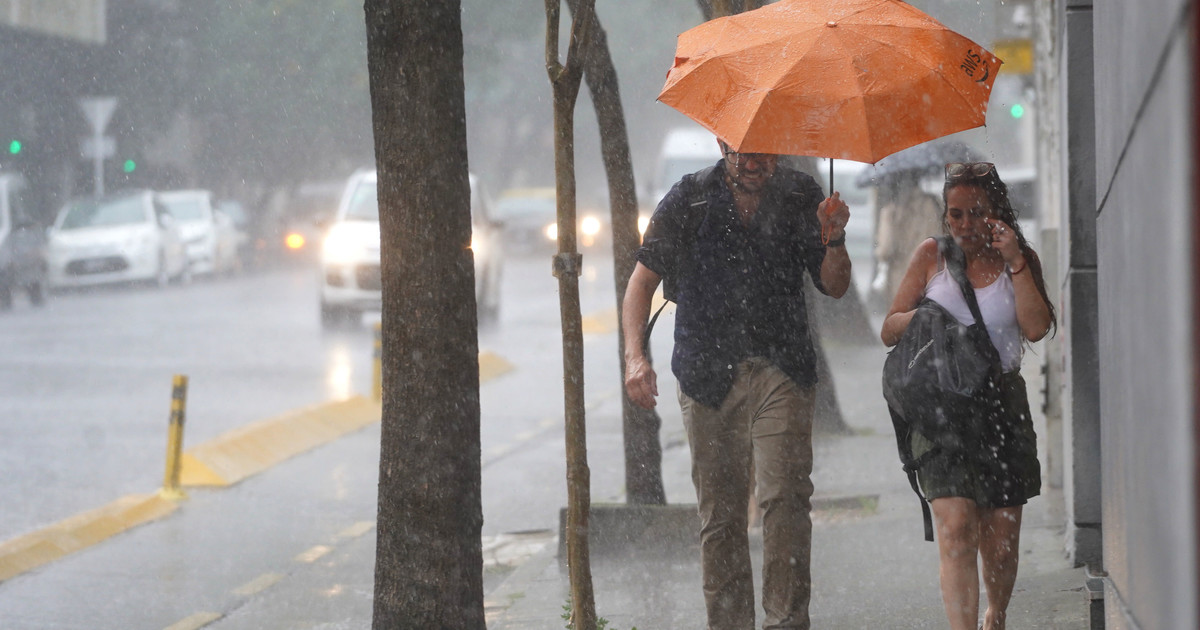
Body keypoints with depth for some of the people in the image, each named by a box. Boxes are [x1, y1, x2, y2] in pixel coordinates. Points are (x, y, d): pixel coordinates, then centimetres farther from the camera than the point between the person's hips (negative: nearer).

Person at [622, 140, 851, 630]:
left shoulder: (800, 197, 3)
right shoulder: (690, 199, 0)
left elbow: (834, 287, 6)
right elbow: (643, 278, 4)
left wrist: (833, 240, -15)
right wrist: (635, 355, -9)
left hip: (782, 372, 0)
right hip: (708, 376, 1)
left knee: (785, 497, -15)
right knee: (719, 513, 4)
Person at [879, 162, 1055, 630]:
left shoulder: (1021, 260, 6)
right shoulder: (931, 256, 7)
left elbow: (1036, 328, -10)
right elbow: (889, 331, 8)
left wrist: (1014, 262, -13)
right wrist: (920, 318, -12)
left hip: (1002, 402, 1)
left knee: (1001, 535, 6)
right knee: (956, 529, -16)